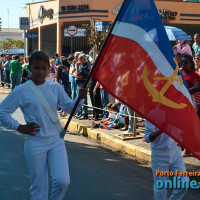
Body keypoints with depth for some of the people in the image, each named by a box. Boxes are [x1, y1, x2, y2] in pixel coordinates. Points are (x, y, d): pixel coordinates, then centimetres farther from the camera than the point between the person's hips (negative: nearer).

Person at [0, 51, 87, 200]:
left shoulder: (55, 88, 3)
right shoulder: (21, 91, -6)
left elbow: (70, 108, 8)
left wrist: (80, 98, -12)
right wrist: (20, 128, -7)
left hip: (56, 141, 2)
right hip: (35, 144, -2)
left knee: (63, 180, -10)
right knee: (38, 185, 6)